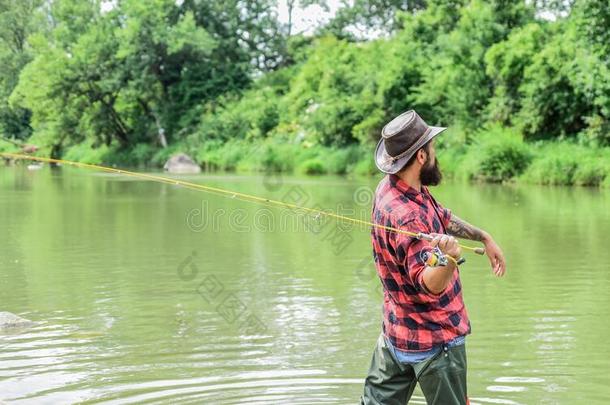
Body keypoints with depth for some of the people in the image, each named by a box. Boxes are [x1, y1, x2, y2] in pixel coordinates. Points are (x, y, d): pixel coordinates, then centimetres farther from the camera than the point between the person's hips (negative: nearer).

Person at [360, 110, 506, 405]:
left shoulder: (391, 187, 0)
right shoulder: (407, 216, -31)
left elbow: (442, 218, 17)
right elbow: (430, 284, -38)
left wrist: (484, 237, 19)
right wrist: (449, 258, -57)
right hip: (435, 340, -9)